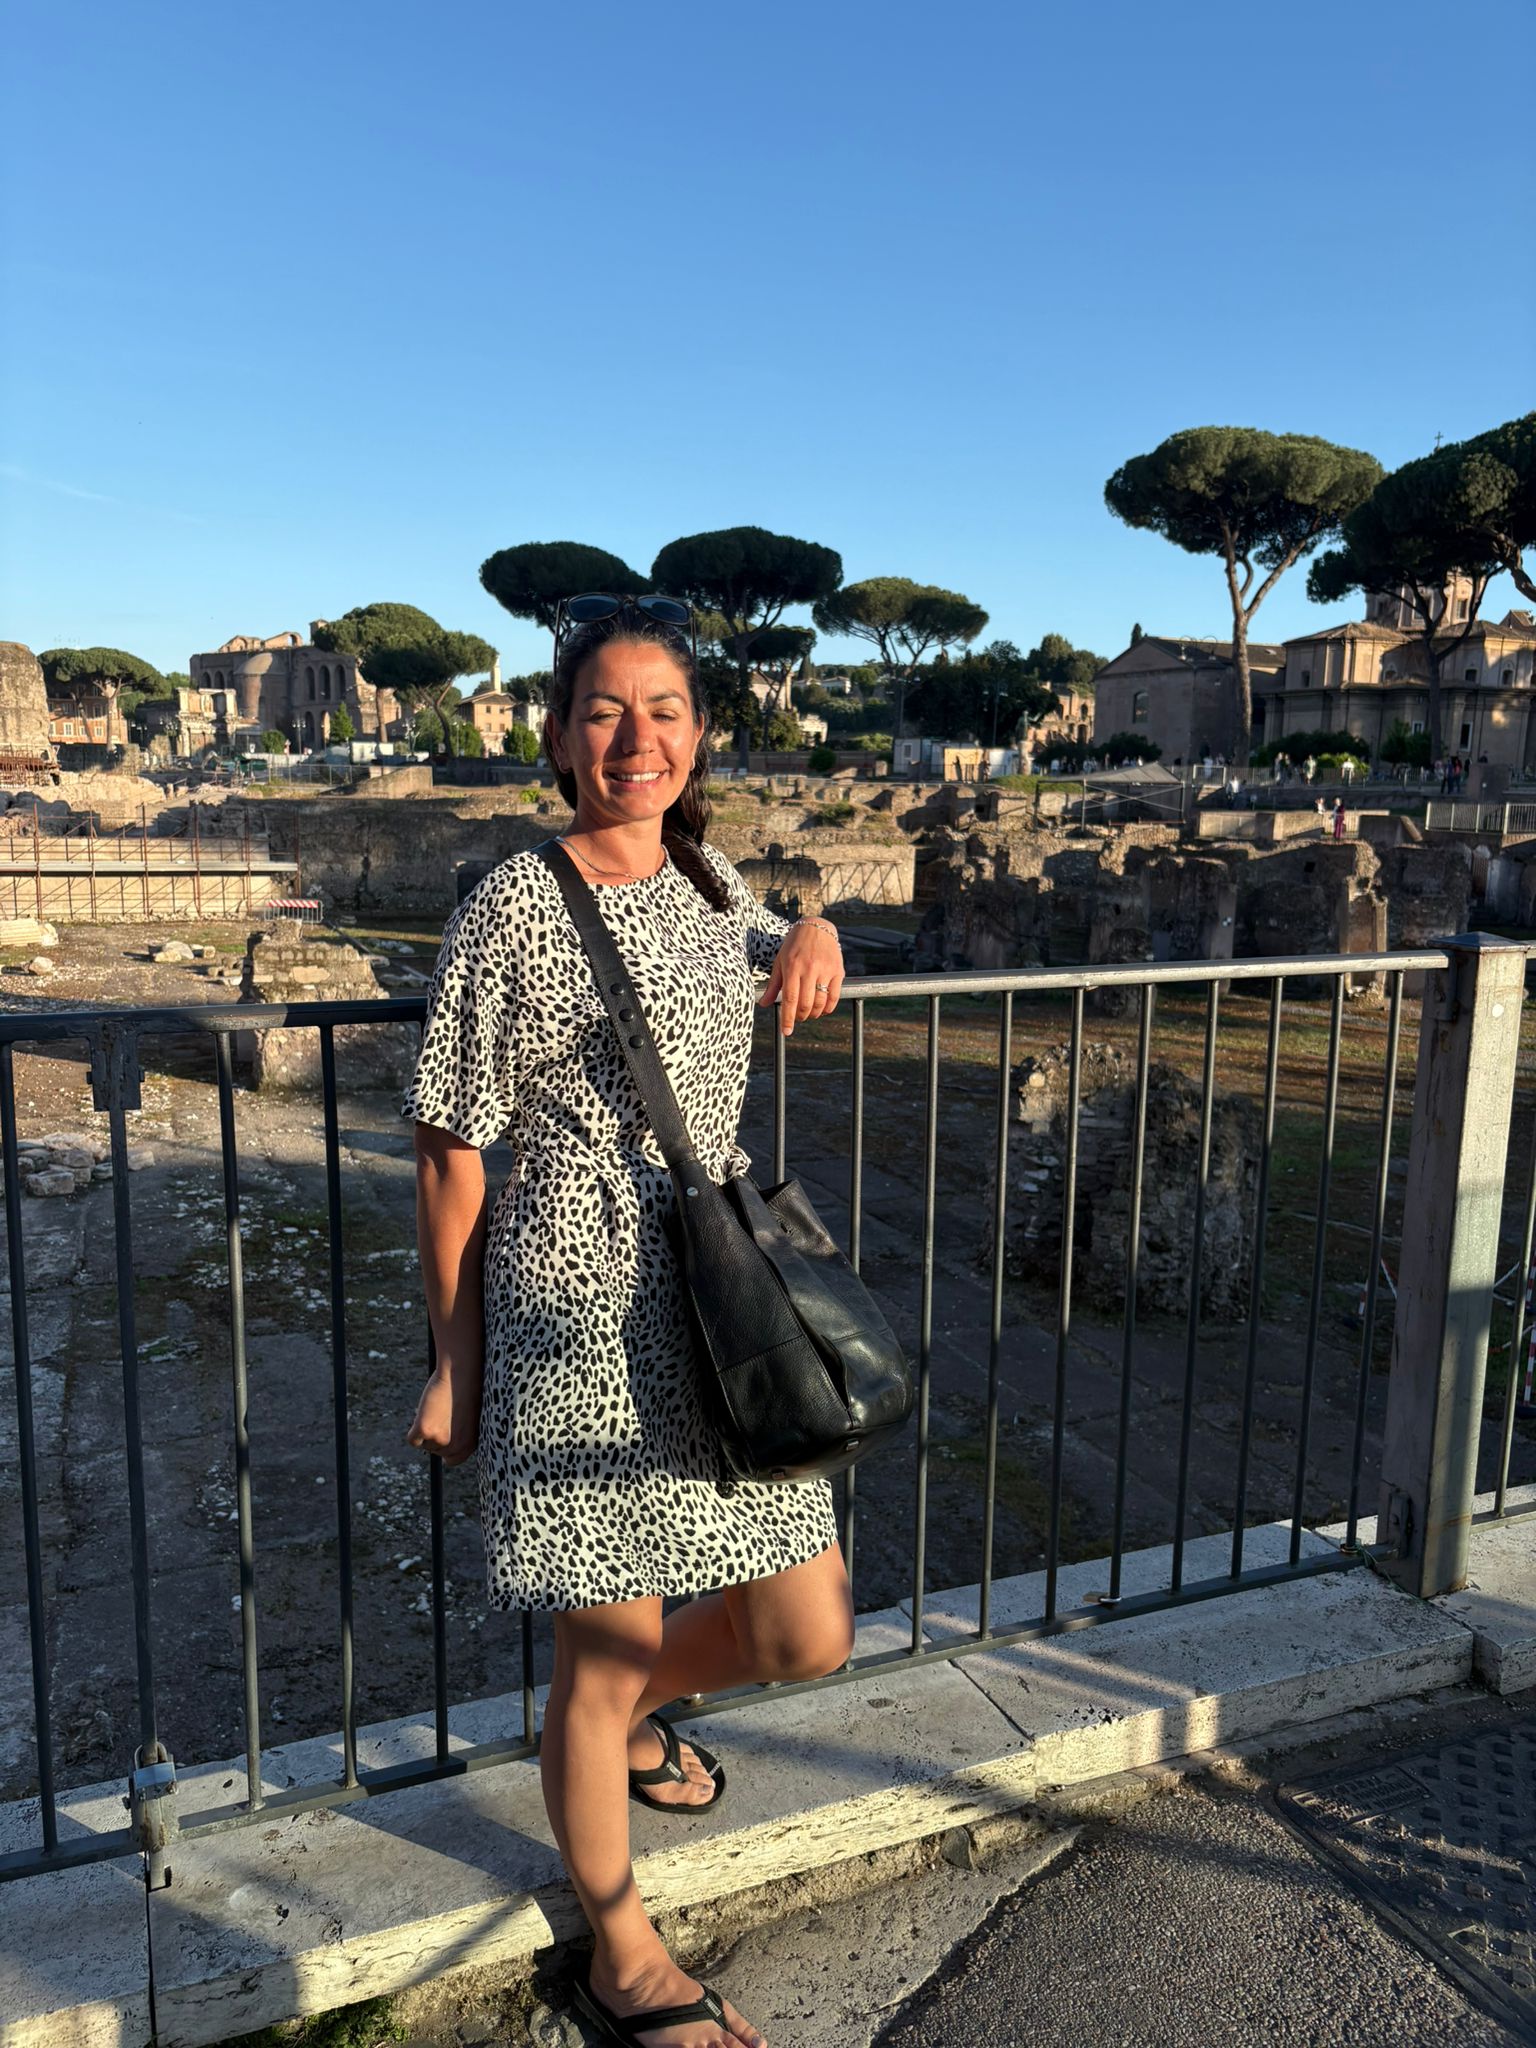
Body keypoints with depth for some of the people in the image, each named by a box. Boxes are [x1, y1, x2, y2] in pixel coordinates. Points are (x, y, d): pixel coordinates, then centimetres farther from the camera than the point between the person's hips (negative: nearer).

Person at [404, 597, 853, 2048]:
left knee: (809, 1635, 12)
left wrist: (811, 936, 8)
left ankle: (635, 1709, 46)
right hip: (583, 1325, -6)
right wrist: (454, 1366, -4)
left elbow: (775, 973, 32)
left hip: (725, 1309, 7)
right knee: (604, 1657, 9)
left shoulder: (706, 879, 8)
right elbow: (449, 1160, -7)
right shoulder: (515, 908, -11)